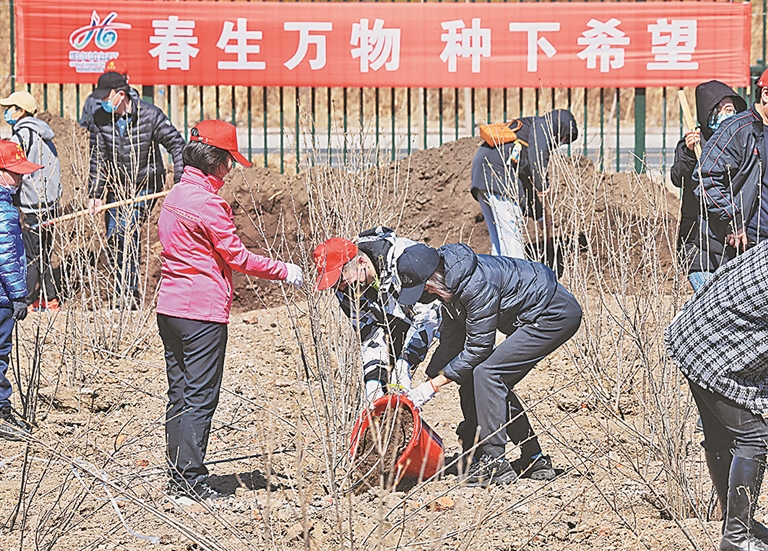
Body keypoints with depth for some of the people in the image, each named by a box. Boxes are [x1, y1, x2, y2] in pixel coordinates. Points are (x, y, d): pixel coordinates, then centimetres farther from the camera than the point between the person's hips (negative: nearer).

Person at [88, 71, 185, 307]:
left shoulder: (150, 115, -12)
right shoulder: (100, 119, -3)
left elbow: (176, 144, -7)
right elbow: (98, 159, -1)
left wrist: (180, 181, -14)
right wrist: (95, 194, -9)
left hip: (146, 186, -4)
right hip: (117, 188, 4)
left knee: (126, 230, -20)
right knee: (113, 240, 3)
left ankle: (128, 294, -13)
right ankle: (127, 295, 17)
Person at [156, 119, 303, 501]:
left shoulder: (175, 195, 13)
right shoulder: (207, 203, -15)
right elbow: (237, 257, -11)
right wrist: (283, 271, 1)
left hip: (169, 307, 9)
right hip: (203, 311, -9)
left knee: (179, 393, 12)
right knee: (200, 397, -5)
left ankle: (177, 477, 15)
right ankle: (191, 480, -5)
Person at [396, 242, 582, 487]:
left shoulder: (475, 285, -30)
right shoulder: (449, 282, -1)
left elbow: (477, 347, -24)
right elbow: (451, 341, 9)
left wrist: (433, 386, -20)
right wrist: (429, 379, 0)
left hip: (556, 315, -10)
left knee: (486, 373, -16)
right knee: (496, 385, 8)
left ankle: (494, 462, -15)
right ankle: (534, 460, 15)